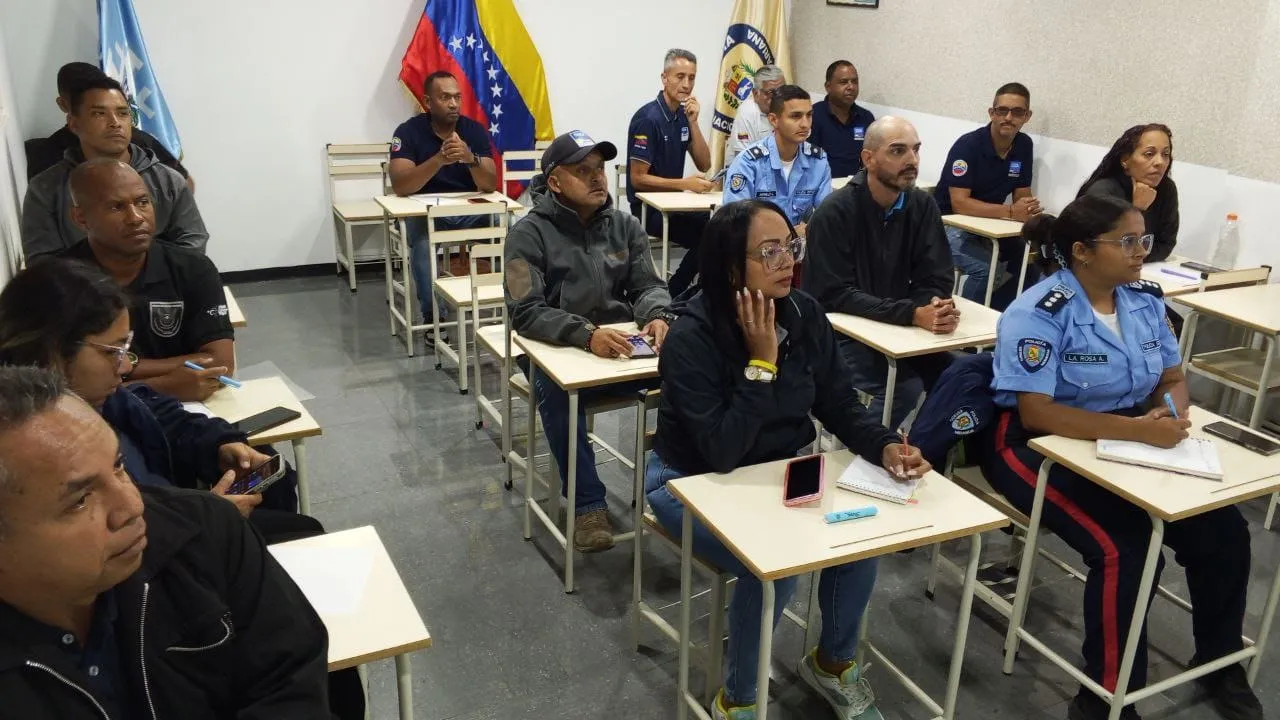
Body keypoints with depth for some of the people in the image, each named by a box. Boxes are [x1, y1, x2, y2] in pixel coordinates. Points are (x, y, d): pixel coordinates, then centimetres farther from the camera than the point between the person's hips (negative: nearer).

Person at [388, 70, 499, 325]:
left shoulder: (476, 130, -3)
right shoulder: (409, 131, -10)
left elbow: (490, 185, -13)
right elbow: (400, 186, -23)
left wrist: (471, 158, -33)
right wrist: (440, 159, -36)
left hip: (470, 209, 3)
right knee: (423, 244, -33)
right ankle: (432, 315, -14)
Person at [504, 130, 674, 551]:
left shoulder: (625, 226, 8)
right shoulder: (529, 234, -5)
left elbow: (648, 287, 6)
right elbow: (525, 312, -15)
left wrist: (657, 317, -20)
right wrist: (587, 335, -32)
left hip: (624, 345, 3)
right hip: (556, 349, -3)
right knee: (556, 390, -38)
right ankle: (587, 504, -23)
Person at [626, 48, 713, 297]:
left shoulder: (683, 115, 8)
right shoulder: (648, 118, -15)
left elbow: (704, 165, 3)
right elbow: (638, 179, -17)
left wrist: (693, 122, -7)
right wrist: (685, 184, -22)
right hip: (648, 207, -7)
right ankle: (671, 295, -4)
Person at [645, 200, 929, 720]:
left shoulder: (804, 315, -8)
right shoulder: (691, 338, -25)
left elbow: (839, 405, -2)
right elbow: (722, 452, -31)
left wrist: (885, 447, -21)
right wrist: (761, 362, -33)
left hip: (779, 469, 6)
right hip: (693, 481, -5)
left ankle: (833, 663, 14)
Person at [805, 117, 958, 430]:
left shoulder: (923, 206, 1)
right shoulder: (835, 211, -16)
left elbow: (936, 280, -1)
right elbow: (835, 295, -22)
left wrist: (937, 308, -27)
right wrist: (912, 314, -31)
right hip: (842, 330, -5)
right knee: (905, 389, -24)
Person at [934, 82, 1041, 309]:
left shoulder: (1024, 145, 0)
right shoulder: (967, 145, -20)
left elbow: (1022, 194, 4)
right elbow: (959, 203, -26)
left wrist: (1029, 209, -21)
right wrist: (1010, 212, -33)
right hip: (950, 224, -7)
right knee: (985, 269, -29)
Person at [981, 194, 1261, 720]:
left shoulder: (1145, 300, 3)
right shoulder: (1040, 313, -20)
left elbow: (1173, 380, 10)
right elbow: (1037, 413, -26)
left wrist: (1170, 415, -15)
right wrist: (1140, 429, -32)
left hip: (1123, 443, 7)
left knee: (1223, 531, -3)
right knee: (1127, 553, -25)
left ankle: (1219, 662, 23)